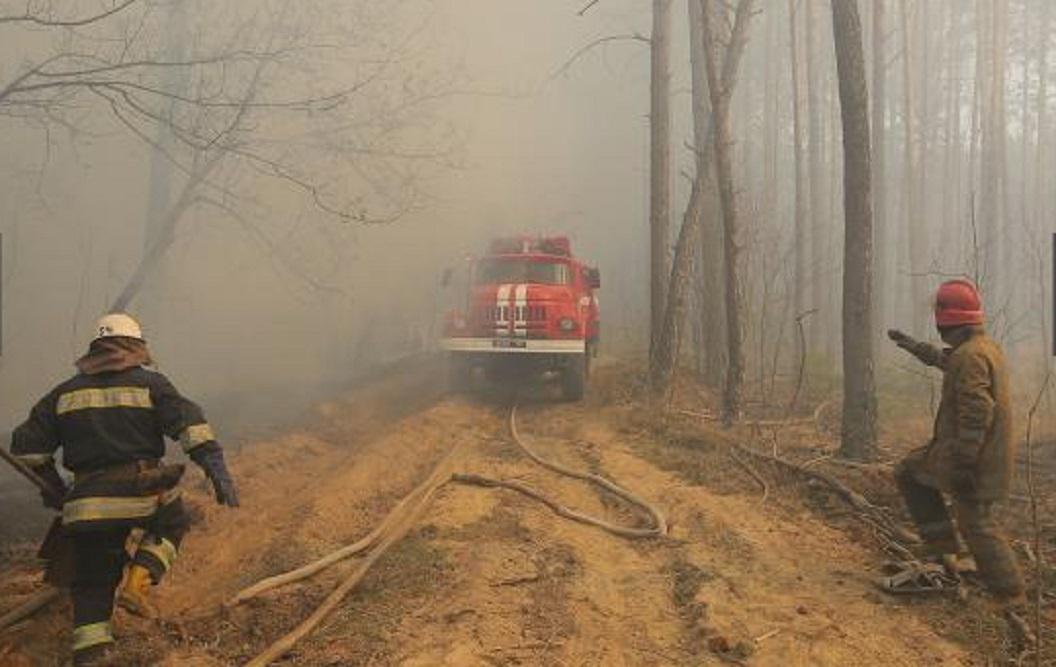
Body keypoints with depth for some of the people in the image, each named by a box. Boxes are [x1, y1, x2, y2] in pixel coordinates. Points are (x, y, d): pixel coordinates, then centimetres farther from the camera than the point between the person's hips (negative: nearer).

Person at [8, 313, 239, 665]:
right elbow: (190, 424, -10)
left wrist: (53, 488, 25)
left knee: (92, 582, 13)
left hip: (88, 502, 3)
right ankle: (139, 581, 5)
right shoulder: (150, 383, 3)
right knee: (172, 523, 27)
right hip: (144, 492, -3)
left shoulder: (64, 393, 15)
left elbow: (27, 446, 15)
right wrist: (217, 470, -13)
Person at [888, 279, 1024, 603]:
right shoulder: (987, 346, 9)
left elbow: (976, 414, -28)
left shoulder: (970, 356, -23)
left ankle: (1010, 593, 13)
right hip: (971, 449, 10)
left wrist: (963, 463, -27)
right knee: (909, 472, 17)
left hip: (974, 454, -10)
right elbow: (945, 360, 31)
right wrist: (912, 345, 41)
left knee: (976, 522, 0)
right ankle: (943, 547, 18)